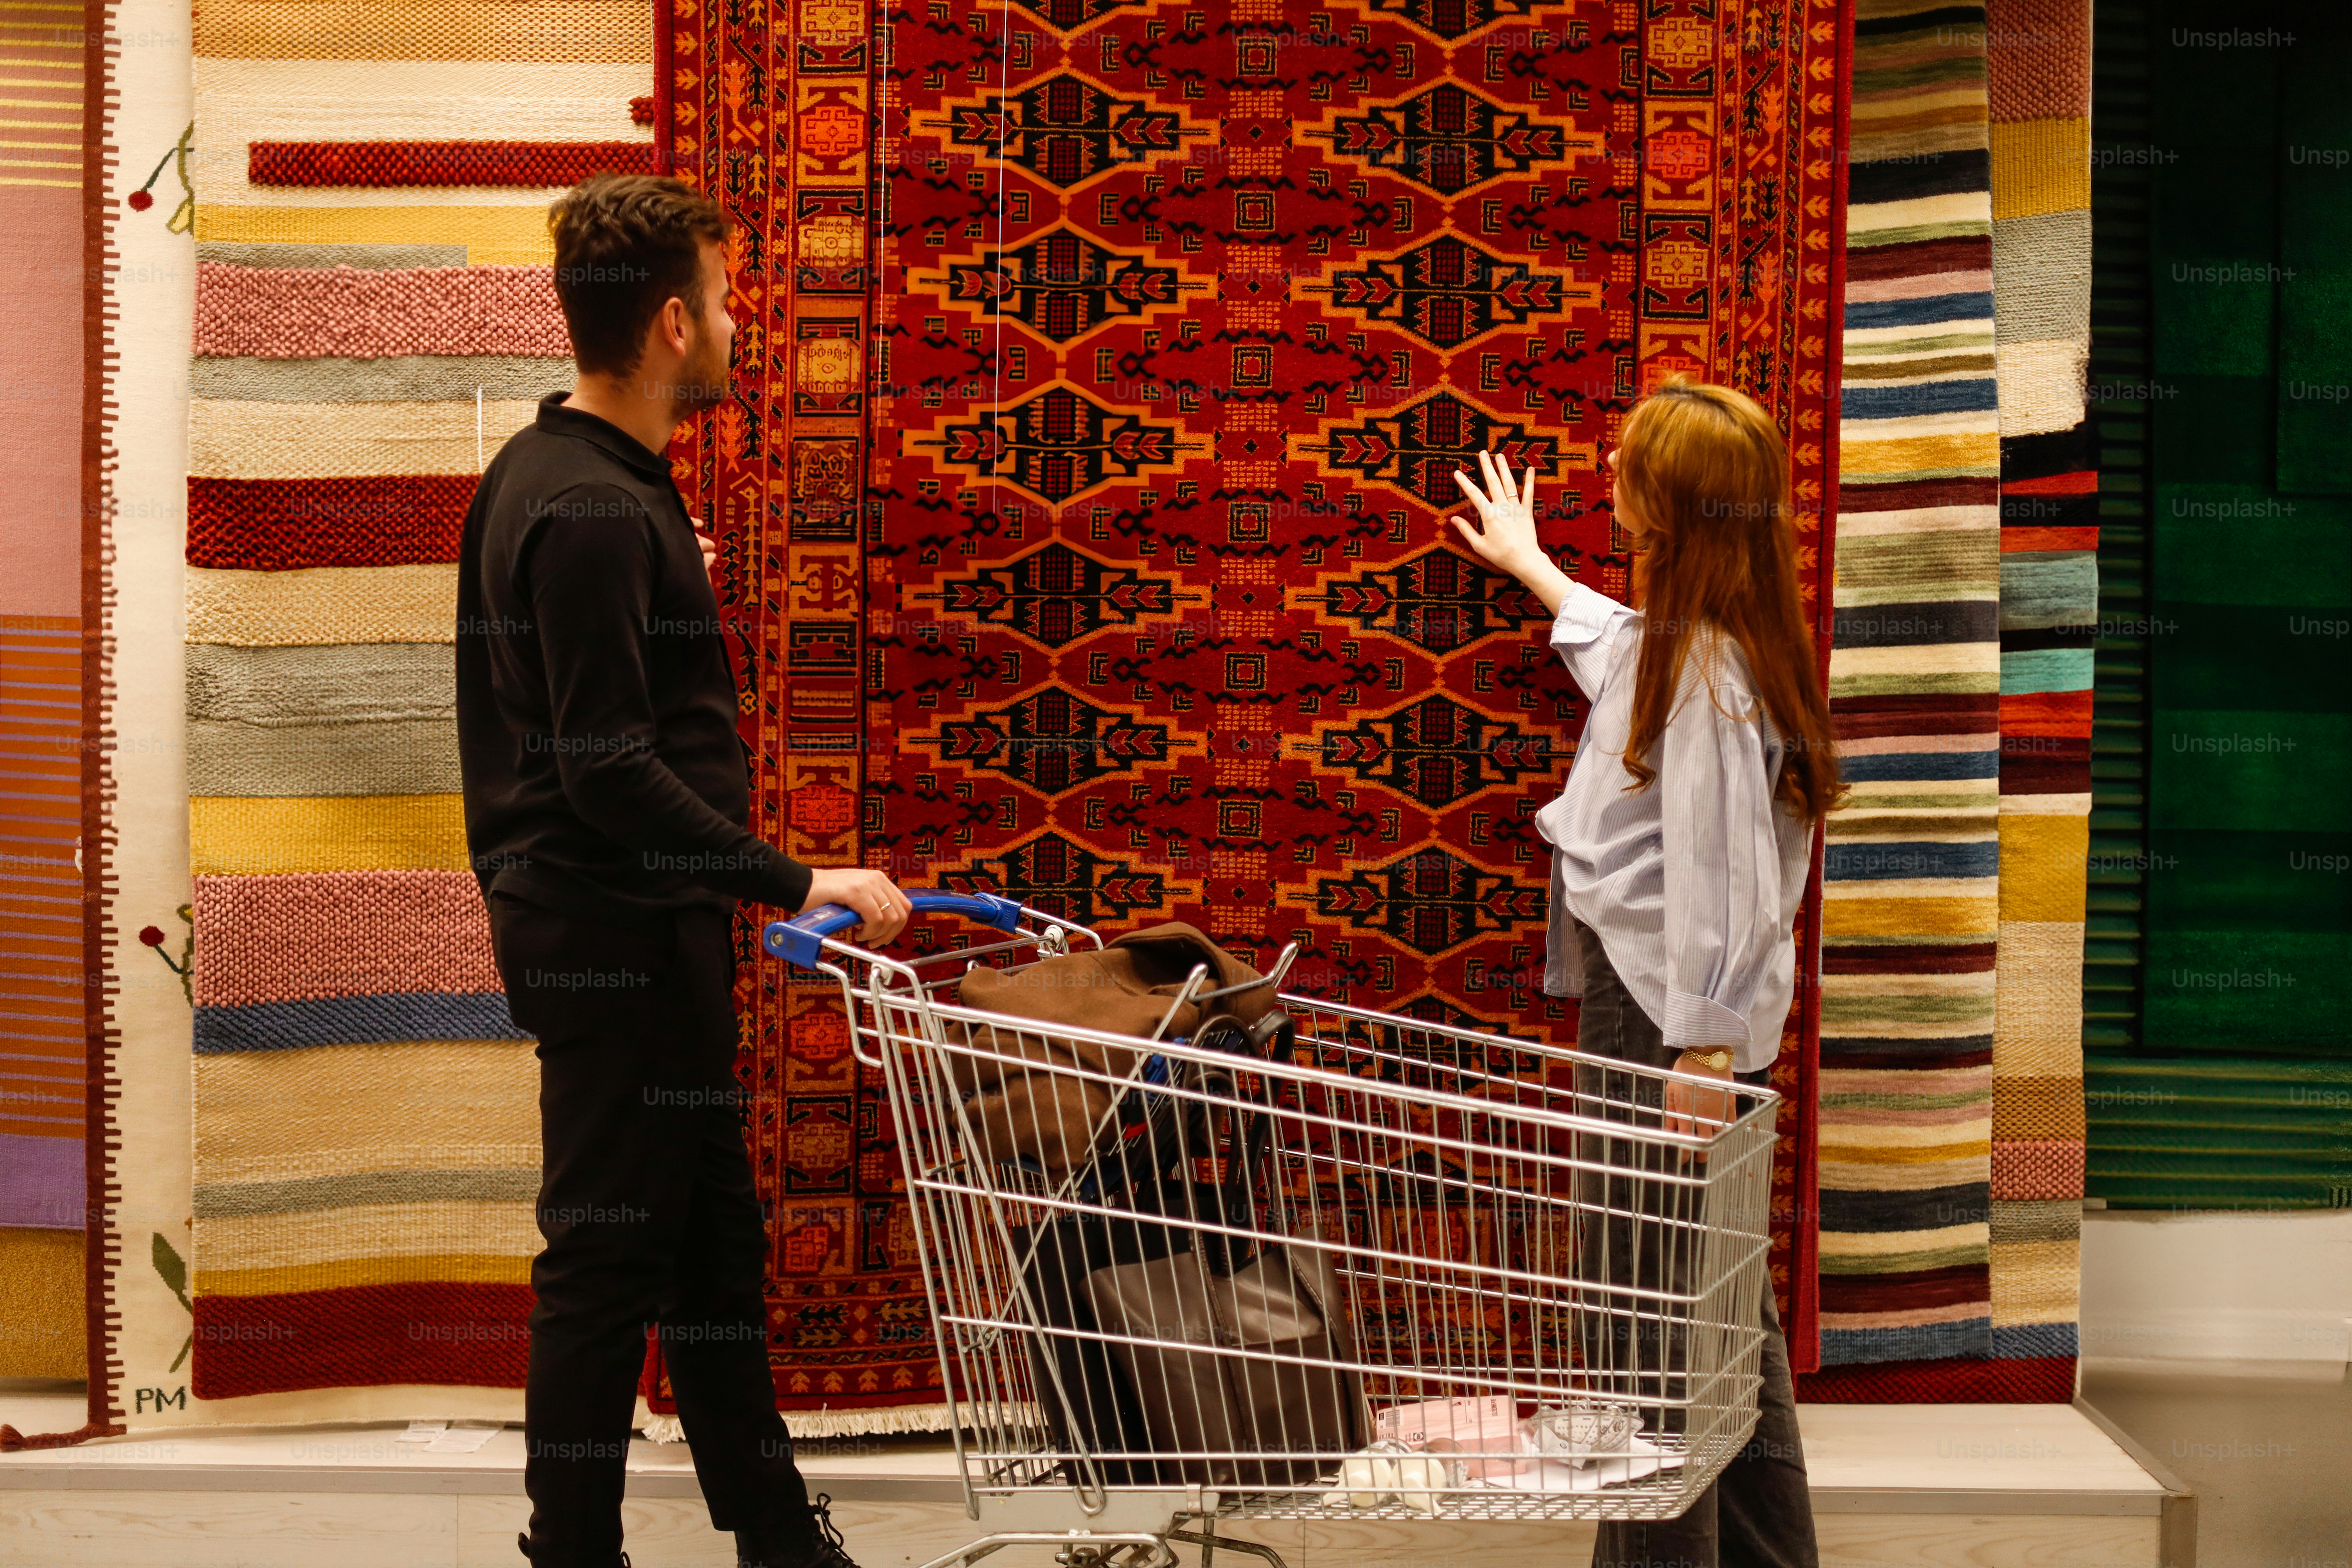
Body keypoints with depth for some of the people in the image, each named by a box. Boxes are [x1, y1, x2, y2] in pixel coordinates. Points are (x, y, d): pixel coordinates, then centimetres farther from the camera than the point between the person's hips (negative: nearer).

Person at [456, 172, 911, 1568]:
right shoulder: (595, 512, -21)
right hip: (617, 931, -11)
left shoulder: (550, 476, 12)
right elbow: (611, 774, -25)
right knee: (610, 1249, -2)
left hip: (609, 921, 11)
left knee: (714, 1232, 17)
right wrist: (800, 885, -24)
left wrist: (667, 594, 21)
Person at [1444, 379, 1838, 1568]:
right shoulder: (1674, 641, 12)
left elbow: (1720, 873, -23)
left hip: (1666, 1017, -11)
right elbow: (1615, 643, 39)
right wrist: (1525, 562, 53)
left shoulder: (1708, 671, -18)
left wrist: (1703, 1049, -24)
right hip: (1641, 996, 11)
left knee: (1645, 1304, -6)